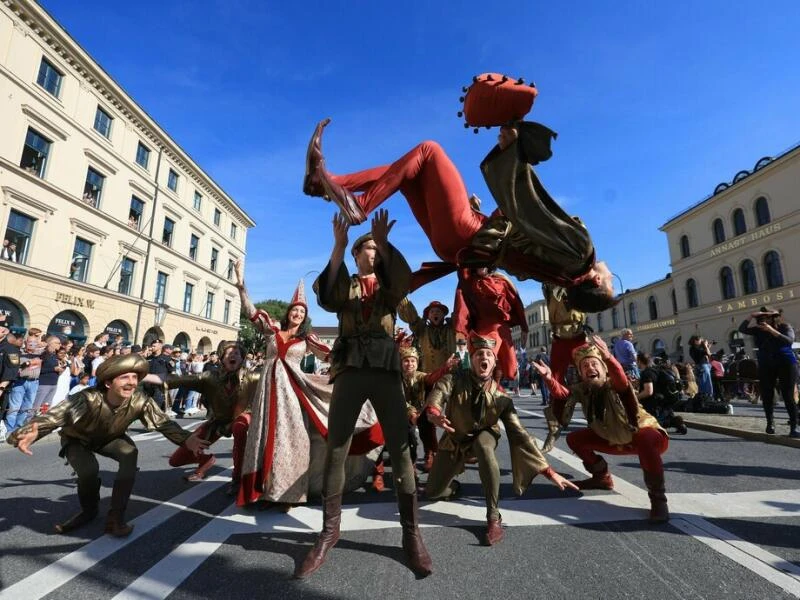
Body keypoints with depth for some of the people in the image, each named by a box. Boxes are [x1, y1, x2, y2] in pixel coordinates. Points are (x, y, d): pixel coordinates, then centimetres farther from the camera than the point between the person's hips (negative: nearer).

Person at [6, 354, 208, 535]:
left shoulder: (140, 401, -31)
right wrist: (29, 434, -70)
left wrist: (185, 439, -43)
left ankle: (115, 517, -15)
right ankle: (89, 511, 9)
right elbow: (52, 416, -48)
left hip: (110, 439, 2)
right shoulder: (88, 399, -39)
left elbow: (164, 423, -27)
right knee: (89, 471, -28)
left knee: (130, 452, -29)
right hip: (78, 440, -1)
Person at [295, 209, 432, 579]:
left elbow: (405, 281, -9)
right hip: (349, 368, 0)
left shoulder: (388, 284, 16)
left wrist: (385, 243, -20)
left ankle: (411, 533, 10)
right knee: (335, 450, 1)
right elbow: (326, 299, -10)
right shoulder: (347, 284, 14)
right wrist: (338, 248, -18)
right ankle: (329, 532, 15)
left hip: (385, 367, 0)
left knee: (400, 450, -2)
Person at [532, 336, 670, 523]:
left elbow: (622, 381, -54)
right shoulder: (582, 389, -12)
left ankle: (658, 499, -23)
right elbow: (561, 393, -30)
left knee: (645, 441, -41)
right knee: (574, 439, 1)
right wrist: (549, 378, -51)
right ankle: (602, 477, 21)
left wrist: (608, 358, -74)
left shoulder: (614, 386, -30)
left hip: (647, 434, -6)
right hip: (615, 441, 7)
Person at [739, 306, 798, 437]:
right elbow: (742, 329, -4)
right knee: (767, 395, 3)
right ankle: (770, 423, 14)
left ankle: (794, 427, 2)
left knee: (788, 396, -3)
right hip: (765, 366, 3)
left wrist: (772, 330, -26)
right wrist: (751, 317, -13)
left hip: (786, 364, -3)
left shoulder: (785, 327, -3)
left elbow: (789, 340, -19)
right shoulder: (758, 330, 4)